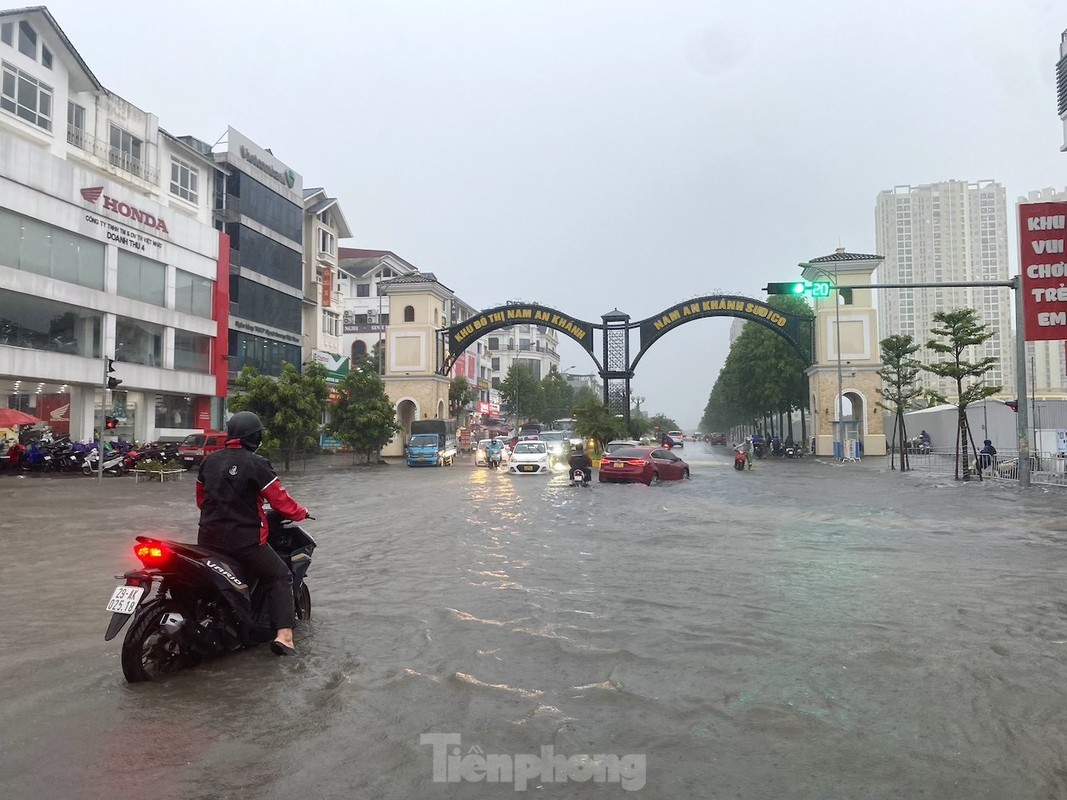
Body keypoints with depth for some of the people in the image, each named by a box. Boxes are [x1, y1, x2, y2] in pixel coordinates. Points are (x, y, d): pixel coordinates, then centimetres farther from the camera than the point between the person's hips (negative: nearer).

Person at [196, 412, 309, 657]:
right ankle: (284, 635, -9)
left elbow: (201, 499, 17)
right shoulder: (256, 464, -14)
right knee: (281, 577, 4)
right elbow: (280, 500, -13)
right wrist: (301, 513, 6)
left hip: (208, 538, 6)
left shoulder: (208, 460, 6)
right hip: (244, 540, -6)